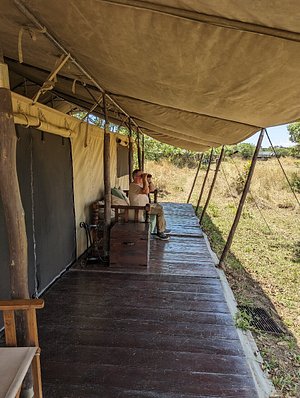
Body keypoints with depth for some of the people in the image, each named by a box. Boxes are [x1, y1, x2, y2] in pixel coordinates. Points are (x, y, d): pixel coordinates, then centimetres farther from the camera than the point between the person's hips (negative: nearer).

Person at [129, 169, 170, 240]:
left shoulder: (141, 183, 10)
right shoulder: (133, 185, -22)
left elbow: (152, 189, 12)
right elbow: (146, 191, -36)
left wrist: (149, 180, -4)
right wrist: (145, 179, -29)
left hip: (145, 204, 11)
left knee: (159, 206, 16)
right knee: (160, 210, -12)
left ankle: (163, 229, 23)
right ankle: (160, 233, -2)